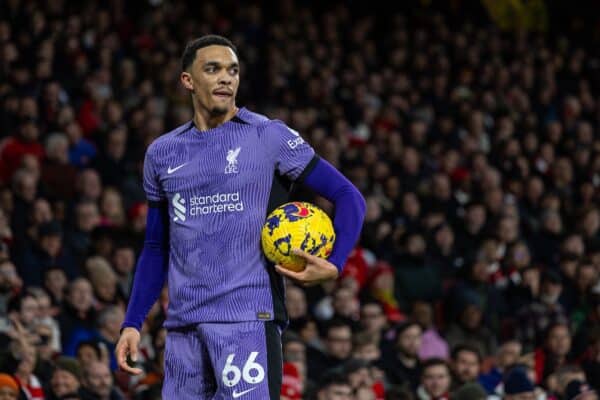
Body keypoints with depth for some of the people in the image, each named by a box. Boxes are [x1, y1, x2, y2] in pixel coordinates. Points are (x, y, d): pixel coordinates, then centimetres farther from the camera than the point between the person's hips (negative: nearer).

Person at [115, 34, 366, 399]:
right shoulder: (162, 153, 14)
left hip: (248, 317, -5)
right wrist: (133, 323, 13)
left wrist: (334, 266, -16)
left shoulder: (269, 137, 0)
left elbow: (349, 198, 0)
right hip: (182, 324, 5)